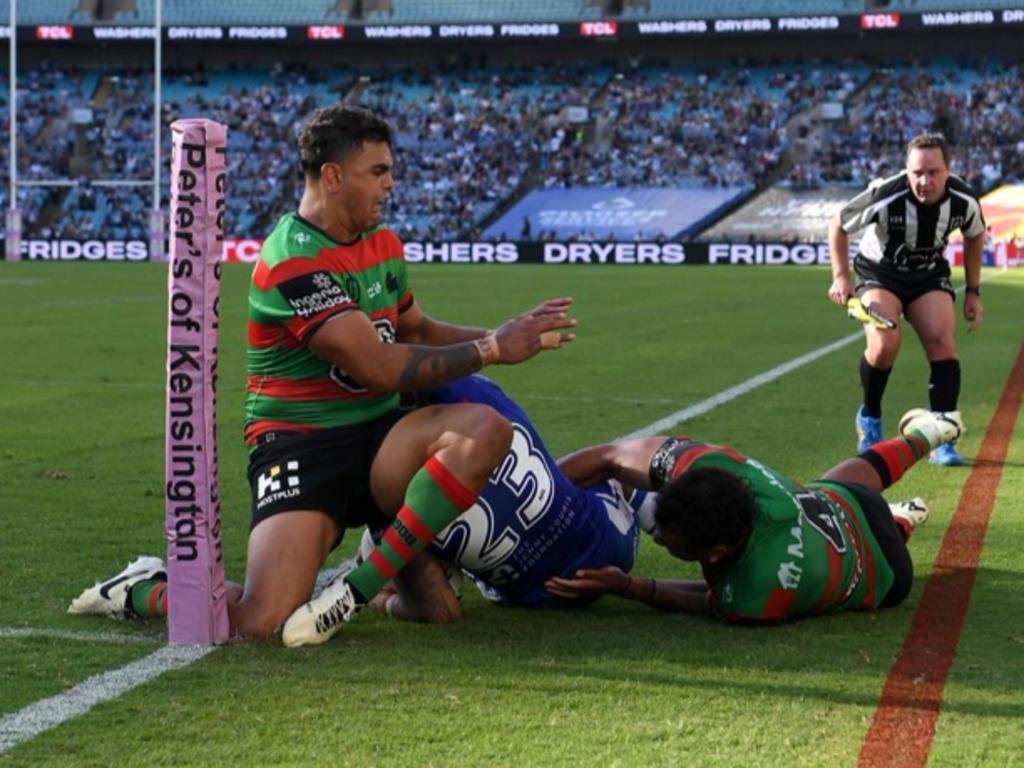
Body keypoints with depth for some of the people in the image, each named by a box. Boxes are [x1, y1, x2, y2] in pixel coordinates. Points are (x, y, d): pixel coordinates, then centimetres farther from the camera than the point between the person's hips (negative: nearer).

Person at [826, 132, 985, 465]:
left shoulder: (964, 201, -19)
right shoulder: (885, 196, -30)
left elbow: (975, 237, 5)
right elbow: (838, 225, -12)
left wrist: (973, 292, 6)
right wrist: (840, 276, -18)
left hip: (930, 275, 3)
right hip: (879, 272, -3)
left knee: (942, 343, -17)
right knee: (884, 344, -25)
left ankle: (942, 442, -9)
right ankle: (869, 418, 5)